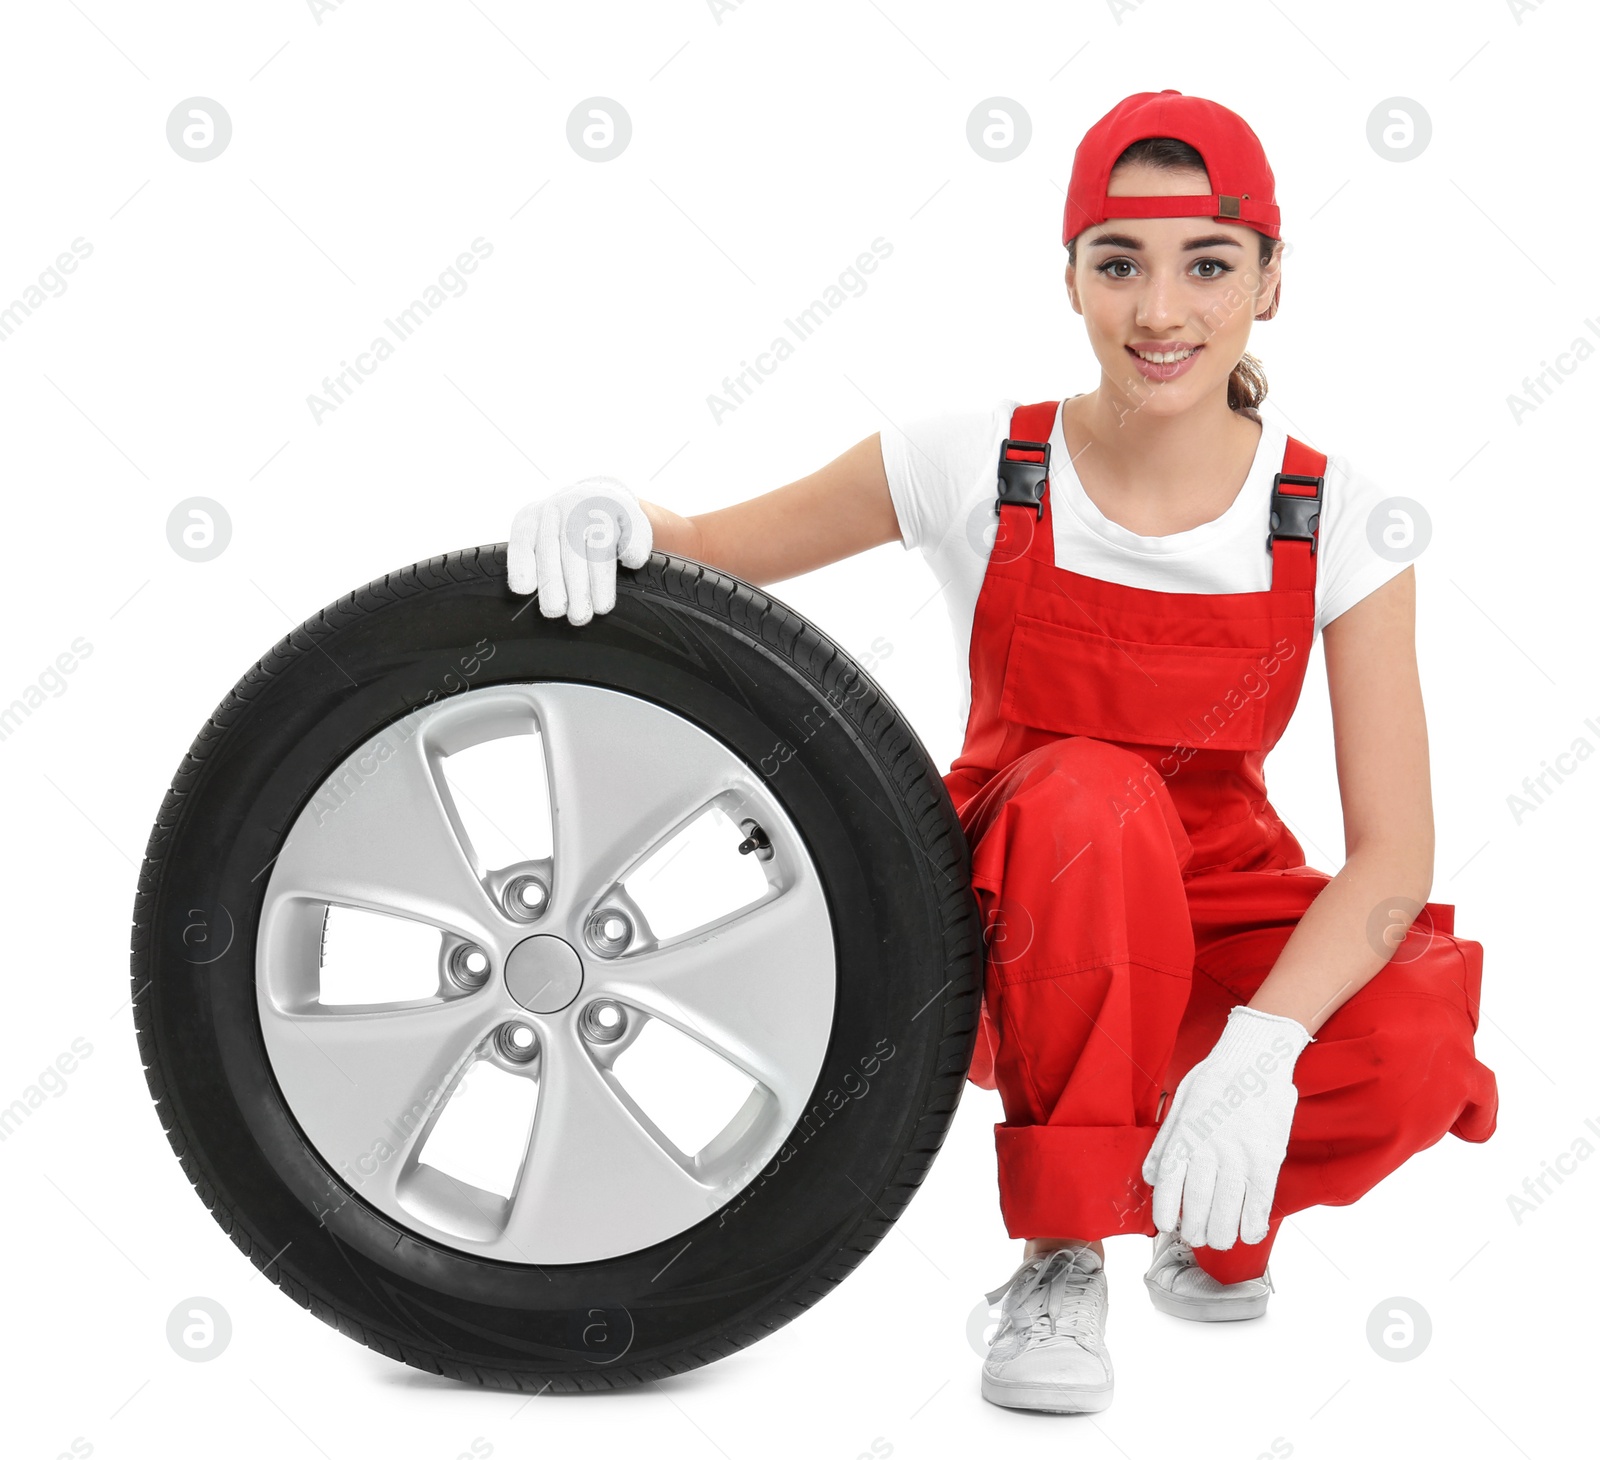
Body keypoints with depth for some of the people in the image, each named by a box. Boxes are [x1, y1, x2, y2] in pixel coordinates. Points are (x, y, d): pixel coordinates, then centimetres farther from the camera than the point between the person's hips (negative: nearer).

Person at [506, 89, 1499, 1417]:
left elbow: (1393, 851, -18)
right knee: (1091, 793, -37)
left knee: (1419, 1053, -32)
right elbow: (710, 552, -3)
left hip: (1232, 928, 1)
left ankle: (1215, 1223, 3)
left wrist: (1262, 1044, -35)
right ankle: (1061, 1259, -21)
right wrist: (609, 513, -28)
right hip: (1018, 935, -1)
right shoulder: (976, 471, -13)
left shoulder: (1336, 521, -12)